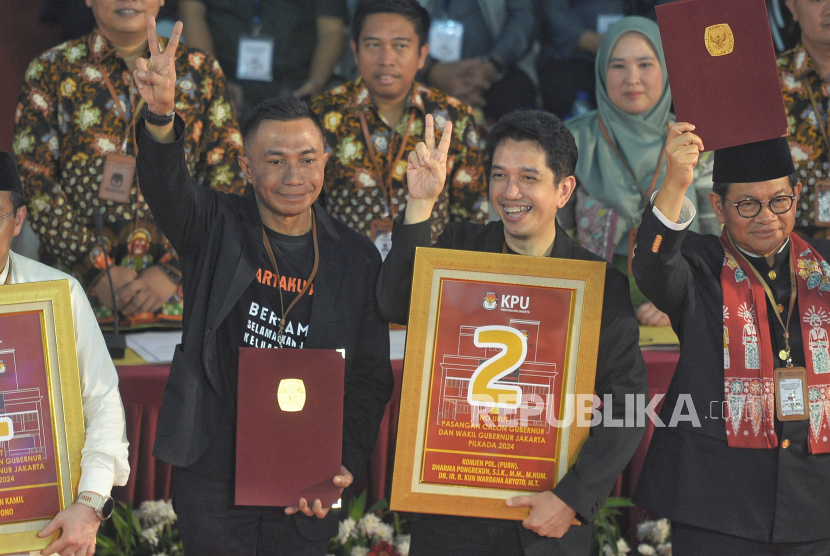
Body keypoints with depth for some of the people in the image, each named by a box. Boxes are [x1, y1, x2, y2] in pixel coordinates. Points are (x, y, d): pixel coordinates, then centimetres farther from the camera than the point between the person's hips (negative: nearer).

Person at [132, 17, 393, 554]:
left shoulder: (356, 259, 3)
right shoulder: (217, 229, -1)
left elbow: (372, 378, 6)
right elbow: (166, 184, -23)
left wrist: (345, 465, -7)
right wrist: (160, 112, -44)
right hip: (214, 472, -1)